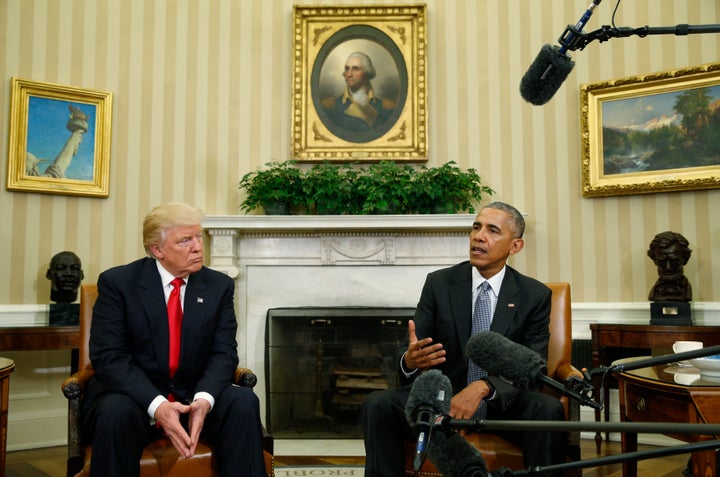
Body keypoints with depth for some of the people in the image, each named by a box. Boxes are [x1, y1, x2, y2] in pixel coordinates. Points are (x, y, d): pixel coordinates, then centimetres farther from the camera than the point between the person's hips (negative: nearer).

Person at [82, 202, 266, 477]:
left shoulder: (219, 286, 3)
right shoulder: (117, 282, -6)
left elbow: (223, 352, -3)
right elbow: (109, 357, -13)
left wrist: (204, 399, -24)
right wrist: (156, 405, -28)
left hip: (194, 395, 3)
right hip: (135, 396, -2)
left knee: (243, 402, -25)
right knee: (116, 412, -35)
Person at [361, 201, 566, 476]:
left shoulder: (535, 295, -1)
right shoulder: (438, 283, 0)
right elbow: (408, 352, -3)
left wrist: (483, 387, -29)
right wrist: (409, 360, -30)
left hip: (503, 403, 0)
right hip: (441, 396, 1)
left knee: (548, 410, -32)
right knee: (377, 405, -25)